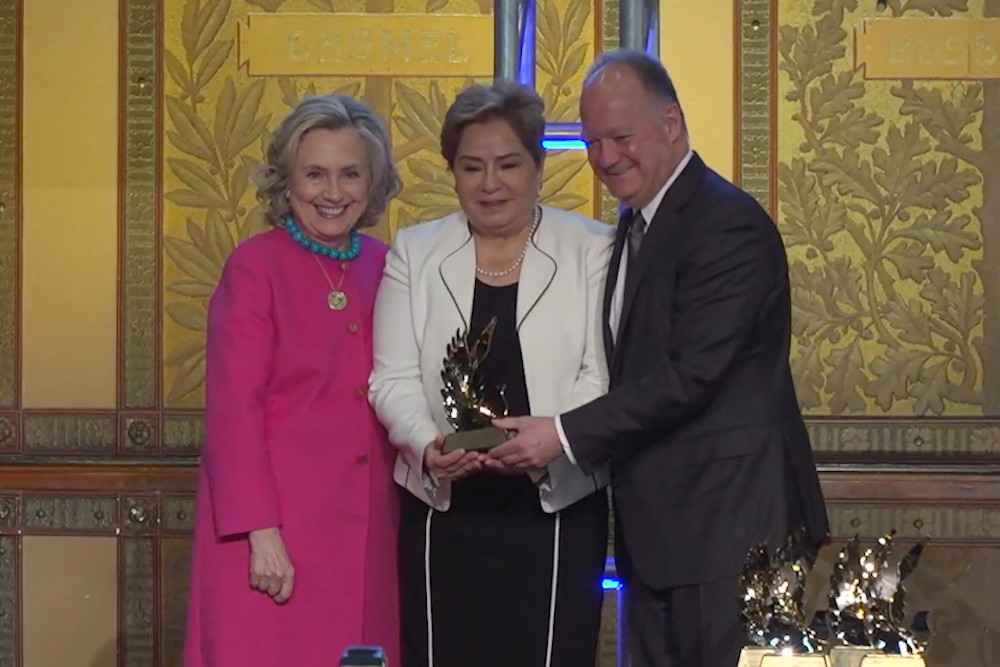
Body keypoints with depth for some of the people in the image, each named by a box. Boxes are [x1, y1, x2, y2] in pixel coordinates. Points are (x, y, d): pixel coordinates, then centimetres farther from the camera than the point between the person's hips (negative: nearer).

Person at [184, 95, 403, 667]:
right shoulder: (255, 266, -6)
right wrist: (261, 532, -15)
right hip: (276, 525, -5)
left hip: (366, 528, 5)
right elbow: (233, 408, -9)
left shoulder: (383, 266, 9)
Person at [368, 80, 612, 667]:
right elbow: (392, 379, 4)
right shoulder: (413, 254, 11)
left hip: (556, 506, -1)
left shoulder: (591, 251, 5)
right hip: (443, 509, 2)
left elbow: (600, 376, -3)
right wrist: (428, 445, -15)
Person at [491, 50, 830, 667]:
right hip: (655, 523, 9)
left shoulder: (729, 225, -15)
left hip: (727, 519, -9)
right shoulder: (635, 226, 15)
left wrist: (565, 435, -21)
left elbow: (692, 374, -21)